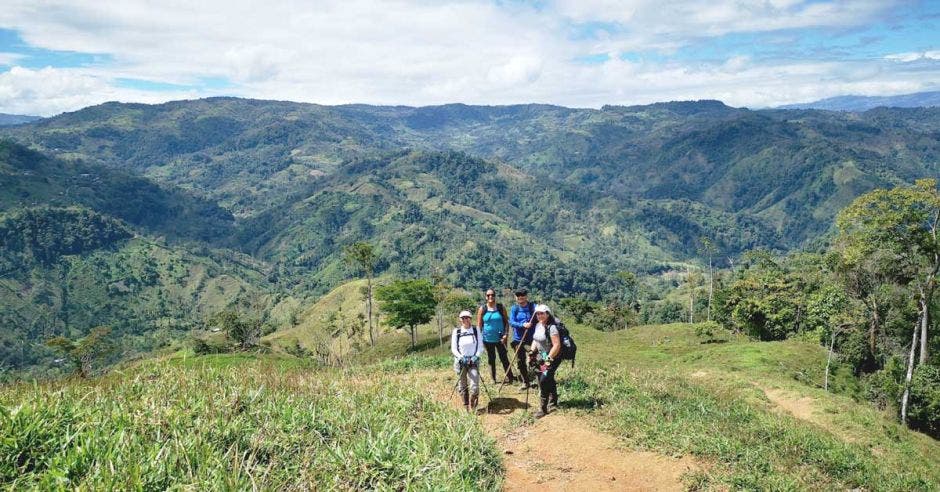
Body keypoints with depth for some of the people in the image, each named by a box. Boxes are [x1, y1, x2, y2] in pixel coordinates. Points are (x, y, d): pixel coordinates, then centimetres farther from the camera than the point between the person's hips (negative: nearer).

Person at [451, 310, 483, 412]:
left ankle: (473, 406, 6)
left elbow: (480, 346, 4)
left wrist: (476, 356, -13)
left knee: (475, 384, -11)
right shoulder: (456, 331, 0)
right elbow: (453, 348, -1)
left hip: (473, 361, 0)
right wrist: (461, 357, -16)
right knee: (462, 386, 5)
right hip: (460, 361, 0)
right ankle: (466, 406, 19)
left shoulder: (476, 330, 3)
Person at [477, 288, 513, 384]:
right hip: (488, 339, 1)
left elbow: (506, 321, 2)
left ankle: (509, 377, 10)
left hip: (500, 338, -1)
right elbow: (479, 325, 2)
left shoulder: (501, 308, 0)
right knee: (491, 359, 11)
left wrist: (505, 334, -9)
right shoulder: (482, 309, -1)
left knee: (504, 358, 2)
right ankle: (493, 379, 20)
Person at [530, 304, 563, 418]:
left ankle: (543, 409, -3)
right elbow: (535, 340, 19)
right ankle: (553, 401, 38)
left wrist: (549, 359, -25)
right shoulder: (538, 325, 5)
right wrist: (532, 352, 7)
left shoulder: (552, 327, -22)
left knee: (544, 381, -12)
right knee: (549, 380, 19)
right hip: (541, 357, 8)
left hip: (552, 358, -8)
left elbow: (557, 345, -26)